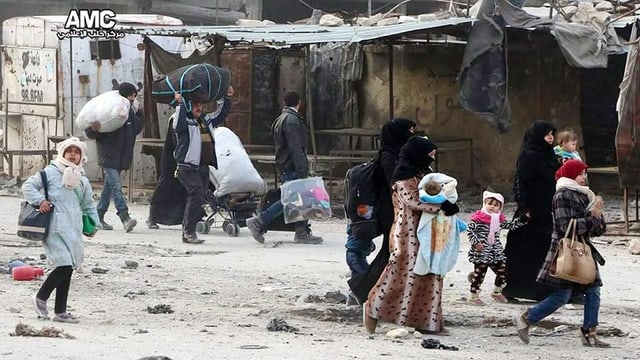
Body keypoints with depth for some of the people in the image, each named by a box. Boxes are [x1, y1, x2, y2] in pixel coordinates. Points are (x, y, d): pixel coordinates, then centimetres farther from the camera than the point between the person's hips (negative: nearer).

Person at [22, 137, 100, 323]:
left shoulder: (83, 180, 16)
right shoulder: (51, 172, -1)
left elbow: (88, 205, 25)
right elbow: (28, 186, -1)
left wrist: (94, 223, 14)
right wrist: (40, 200, -14)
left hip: (74, 230, 6)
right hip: (55, 229, -6)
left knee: (68, 269, 7)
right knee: (65, 266, -16)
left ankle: (60, 311, 15)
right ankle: (41, 297, 5)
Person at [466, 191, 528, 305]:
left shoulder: (499, 219, 10)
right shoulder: (478, 217, -10)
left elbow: (510, 225, 22)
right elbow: (470, 230, -11)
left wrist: (523, 218, 17)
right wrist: (476, 242, -20)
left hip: (495, 252, 7)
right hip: (481, 252, -7)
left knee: (502, 272, 9)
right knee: (479, 273, -1)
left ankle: (497, 292, 31)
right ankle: (473, 297, 10)